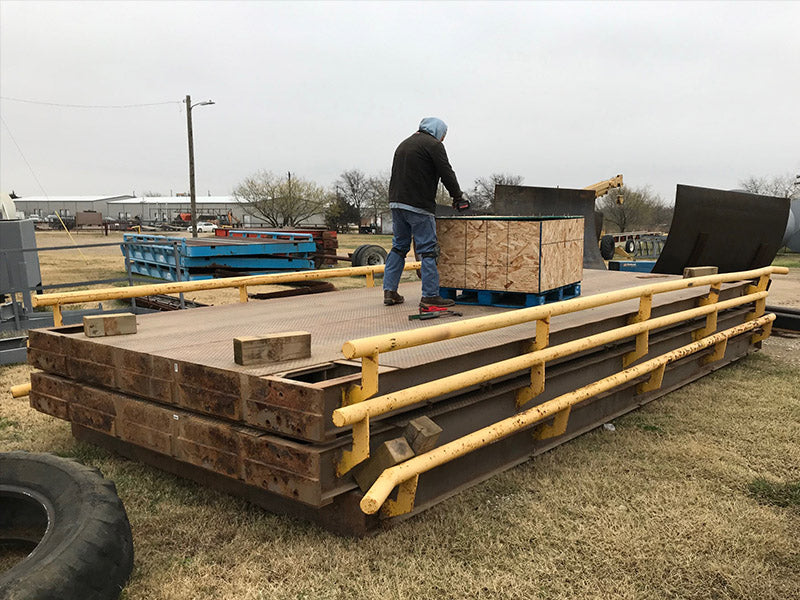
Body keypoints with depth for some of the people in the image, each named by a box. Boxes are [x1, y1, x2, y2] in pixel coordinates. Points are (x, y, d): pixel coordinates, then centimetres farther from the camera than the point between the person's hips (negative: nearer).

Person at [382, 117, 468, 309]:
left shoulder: (404, 144, 22)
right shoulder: (433, 144, -3)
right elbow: (447, 173, -7)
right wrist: (458, 196, 6)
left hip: (396, 202, 8)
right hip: (419, 206, -8)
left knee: (399, 246, 16)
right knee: (428, 250, -5)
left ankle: (390, 291, 15)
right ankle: (430, 297, -6)